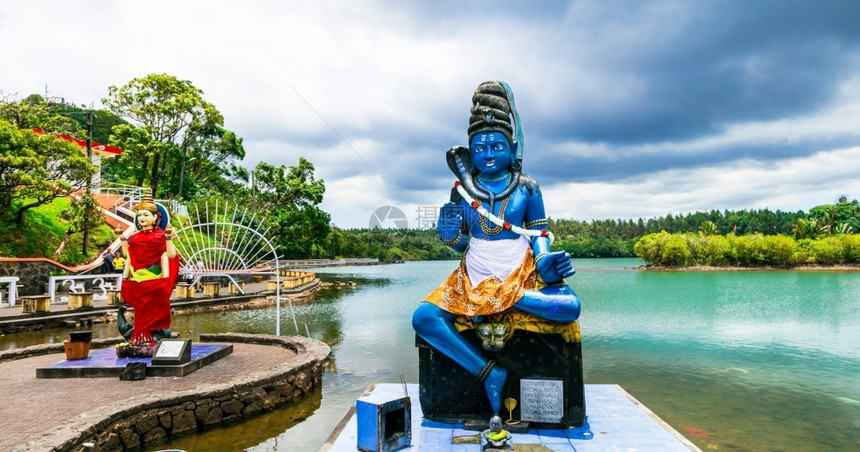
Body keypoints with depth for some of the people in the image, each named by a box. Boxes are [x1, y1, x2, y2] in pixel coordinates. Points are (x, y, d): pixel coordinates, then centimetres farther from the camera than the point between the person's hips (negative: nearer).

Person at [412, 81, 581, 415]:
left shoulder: (527, 188, -1)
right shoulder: (461, 191, 2)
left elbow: (539, 233, 3)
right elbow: (460, 244, 7)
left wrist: (544, 260, -18)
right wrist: (450, 234, -16)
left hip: (522, 277, -1)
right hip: (474, 278, 2)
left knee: (569, 307, -29)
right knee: (423, 318, -22)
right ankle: (490, 373, -19)